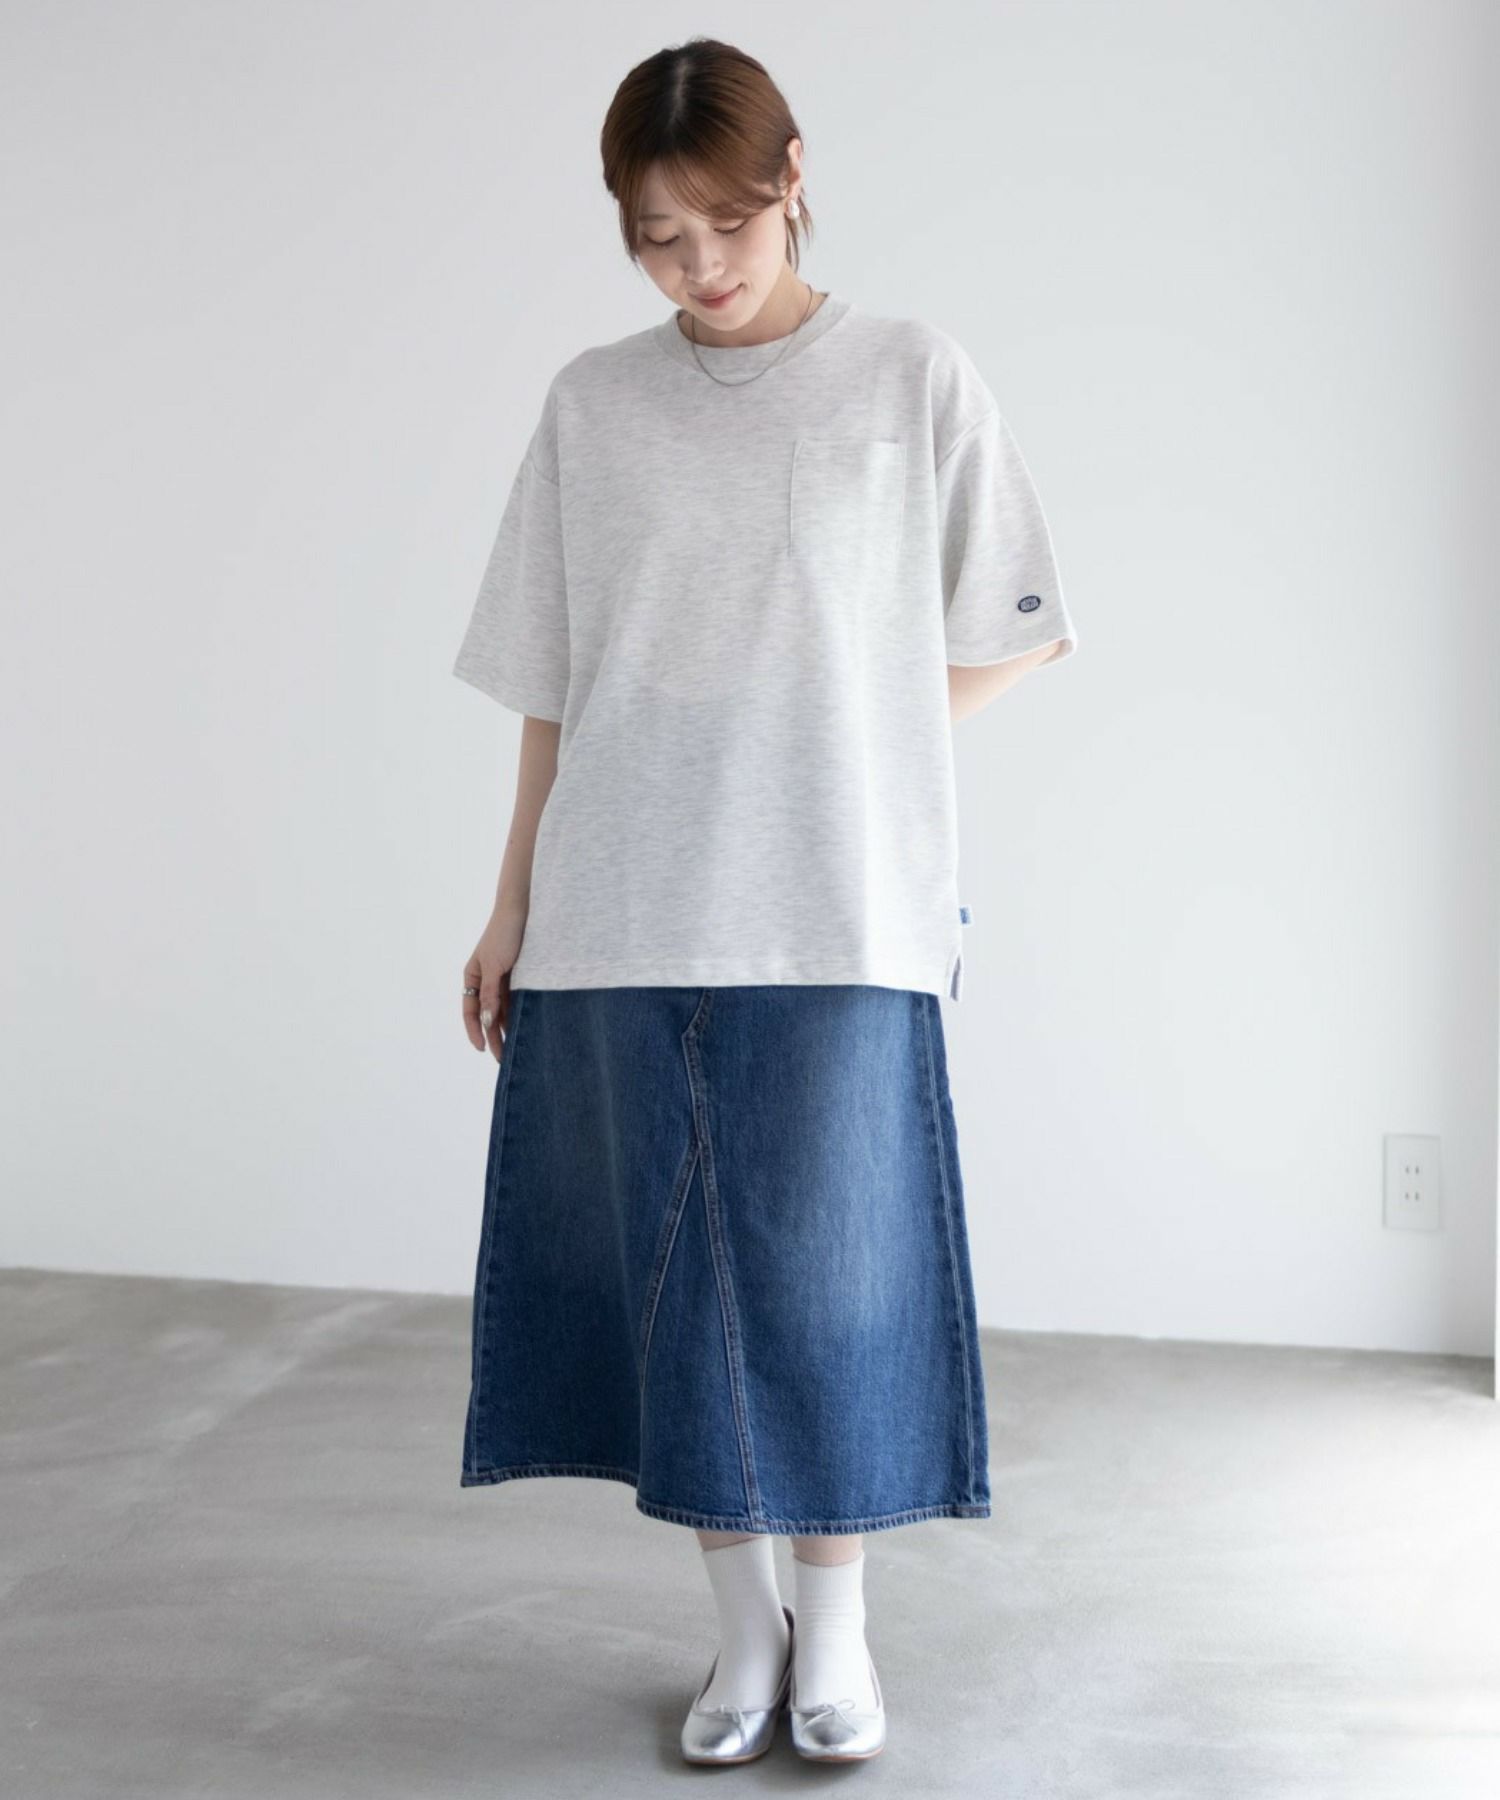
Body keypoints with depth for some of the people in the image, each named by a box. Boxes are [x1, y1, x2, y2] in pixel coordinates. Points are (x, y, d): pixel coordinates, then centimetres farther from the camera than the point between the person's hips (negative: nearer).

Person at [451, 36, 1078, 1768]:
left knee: (833, 1270, 1)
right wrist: (509, 910, 8)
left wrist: (850, 741, 0)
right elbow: (551, 690, 9)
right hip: (623, 916, 2)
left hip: (837, 915, -2)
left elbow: (1007, 635, 8)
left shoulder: (914, 377, 2)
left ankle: (834, 1624, 19)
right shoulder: (591, 405, 8)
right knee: (677, 1276, 6)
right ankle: (743, 1624, 22)